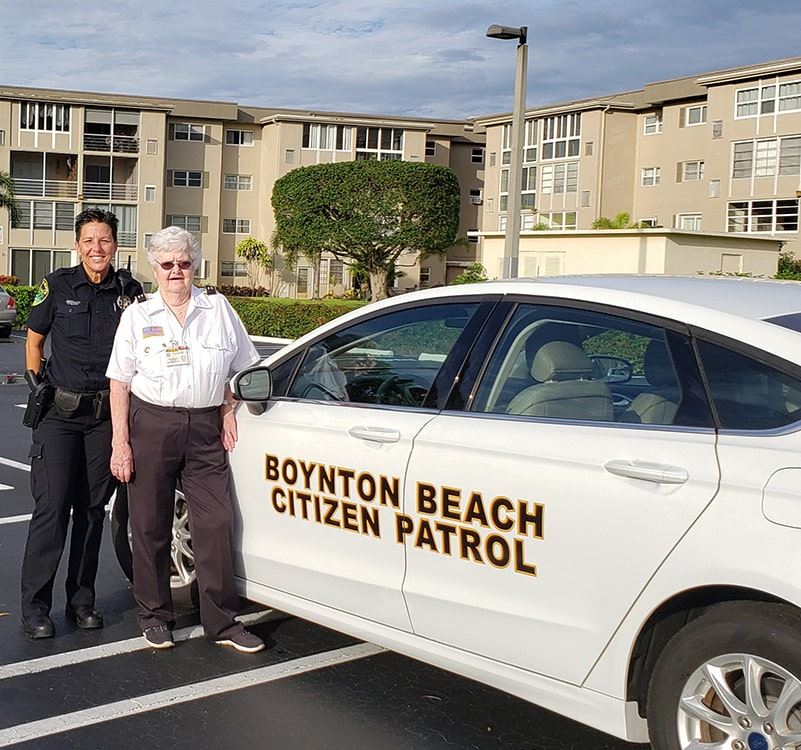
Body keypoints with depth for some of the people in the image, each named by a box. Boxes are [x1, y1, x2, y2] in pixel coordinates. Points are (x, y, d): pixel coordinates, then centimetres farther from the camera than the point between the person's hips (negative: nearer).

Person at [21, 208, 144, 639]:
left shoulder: (129, 290, 4)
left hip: (106, 413, 2)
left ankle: (81, 600, 19)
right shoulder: (58, 286, -1)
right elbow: (34, 339, 11)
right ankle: (35, 605, 2)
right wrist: (38, 383, 3)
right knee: (51, 507, -6)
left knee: (92, 508, 8)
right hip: (60, 413, -2)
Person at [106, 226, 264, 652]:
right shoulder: (138, 316, 4)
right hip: (152, 424, -1)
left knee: (215, 522, -3)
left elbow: (241, 366, 17)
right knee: (151, 526, 4)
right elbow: (120, 382, 1)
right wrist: (120, 442, -6)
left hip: (206, 428, 1)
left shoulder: (218, 308, 9)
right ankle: (154, 617, 19)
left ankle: (221, 622, 4)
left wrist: (229, 410, 4)